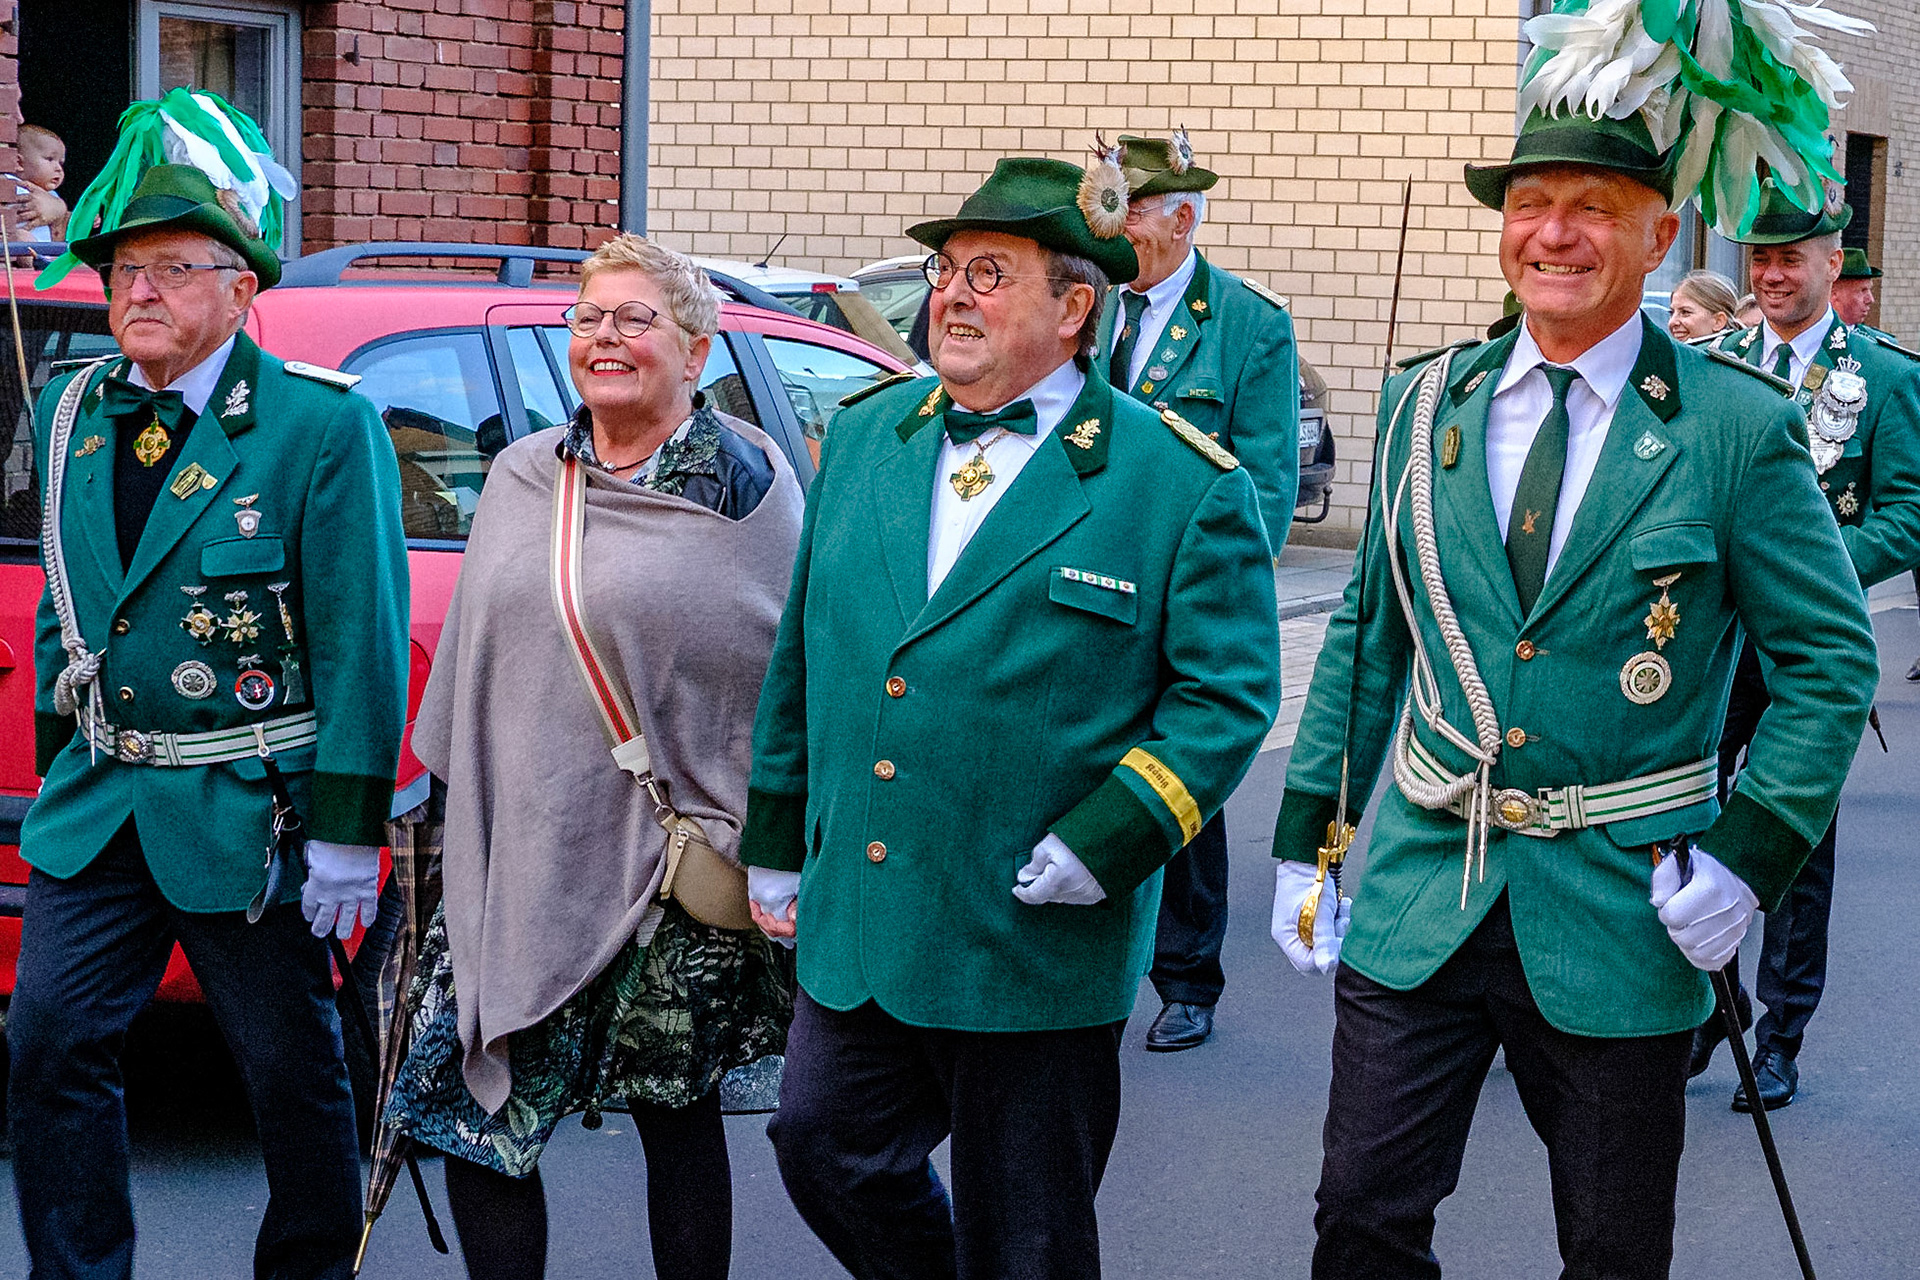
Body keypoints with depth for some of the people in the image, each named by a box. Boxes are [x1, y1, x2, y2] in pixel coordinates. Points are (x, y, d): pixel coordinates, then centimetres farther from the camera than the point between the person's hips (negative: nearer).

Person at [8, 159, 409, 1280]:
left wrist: (348, 832, -14)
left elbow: (362, 640, -12)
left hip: (247, 810, -5)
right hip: (99, 808, 5)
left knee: (294, 1073, 7)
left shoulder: (324, 425, -10)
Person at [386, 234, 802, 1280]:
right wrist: (454, 797, 18)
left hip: (667, 875, -4)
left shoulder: (745, 484, -4)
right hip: (512, 856, 4)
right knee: (471, 1110, -1)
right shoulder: (521, 479, 11)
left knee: (676, 1115, 6)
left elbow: (794, 666, -7)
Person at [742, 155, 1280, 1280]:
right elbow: (803, 658, 15)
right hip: (853, 929, 5)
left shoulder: (1184, 484, -8)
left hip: (1037, 958, -5)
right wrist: (775, 845, 16)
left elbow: (1229, 693, -9)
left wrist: (1097, 849, -18)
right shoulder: (865, 439, 9)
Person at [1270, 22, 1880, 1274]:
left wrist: (1751, 852, -13)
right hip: (1417, 897, 3)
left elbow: (1833, 659, -3)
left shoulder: (1738, 430, -6)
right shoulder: (1426, 406, 5)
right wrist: (1309, 835, 9)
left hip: (1619, 922, -3)